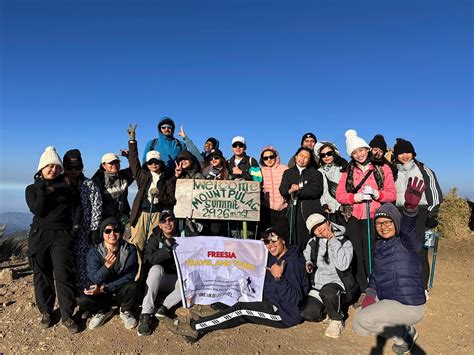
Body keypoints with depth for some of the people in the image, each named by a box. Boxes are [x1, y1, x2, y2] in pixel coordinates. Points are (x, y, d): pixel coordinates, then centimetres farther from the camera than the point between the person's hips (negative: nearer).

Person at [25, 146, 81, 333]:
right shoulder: (32, 188, 7)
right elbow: (38, 210, -7)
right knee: (42, 275, 7)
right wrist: (43, 189, -14)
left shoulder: (66, 187, 8)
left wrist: (76, 227, -4)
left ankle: (67, 316, 0)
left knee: (63, 274, -8)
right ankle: (46, 312, 22)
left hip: (62, 235, -1)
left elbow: (77, 207, 6)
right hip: (39, 235, 1)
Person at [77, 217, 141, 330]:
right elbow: (95, 279, -20)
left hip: (121, 292, -1)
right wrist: (106, 266, -41)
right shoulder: (94, 252, -11)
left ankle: (125, 311, 1)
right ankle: (104, 311, 6)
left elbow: (130, 276, -18)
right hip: (101, 293, 1)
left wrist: (104, 288, -25)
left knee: (133, 287, -32)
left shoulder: (130, 249, -12)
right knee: (82, 301, -26)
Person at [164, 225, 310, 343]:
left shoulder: (293, 263, -20)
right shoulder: (274, 257, 9)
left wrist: (279, 278, -37)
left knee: (240, 310, -18)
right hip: (273, 304, 9)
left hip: (285, 313, -9)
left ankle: (194, 327, -17)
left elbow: (294, 299, -26)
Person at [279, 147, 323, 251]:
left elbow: (316, 191, -7)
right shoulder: (288, 173, 18)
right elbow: (282, 190, 6)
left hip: (310, 211, -2)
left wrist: (298, 190, -9)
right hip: (294, 210, 3)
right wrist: (290, 190, -15)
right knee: (296, 241, 1)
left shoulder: (315, 173, 8)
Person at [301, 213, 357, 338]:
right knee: (308, 314, -18)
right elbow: (305, 258, 24)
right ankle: (327, 307, 13)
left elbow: (342, 265, -24)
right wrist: (308, 264, 0)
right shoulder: (312, 243, 7)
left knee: (327, 290, -38)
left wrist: (332, 239, -21)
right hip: (318, 285, 4)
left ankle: (337, 320, -8)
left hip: (338, 284, -4)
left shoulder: (345, 242, -6)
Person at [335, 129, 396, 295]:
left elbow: (392, 194, 4)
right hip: (353, 219, 2)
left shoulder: (382, 168, 7)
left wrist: (376, 194, -15)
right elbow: (339, 195, 4)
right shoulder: (348, 171, 12)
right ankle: (361, 292, 16)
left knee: (371, 255, -7)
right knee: (357, 255, 3)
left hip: (373, 218, -2)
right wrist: (357, 197, -12)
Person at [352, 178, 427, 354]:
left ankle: (405, 334, 3)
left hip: (409, 305, -8)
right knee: (358, 326, 10)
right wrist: (370, 294, -6)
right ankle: (401, 329, 17)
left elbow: (408, 227, -37)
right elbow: (375, 274, 11)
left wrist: (410, 206, -58)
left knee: (363, 319, -19)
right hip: (387, 300, 8)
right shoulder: (380, 245, 7)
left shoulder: (406, 242, -14)